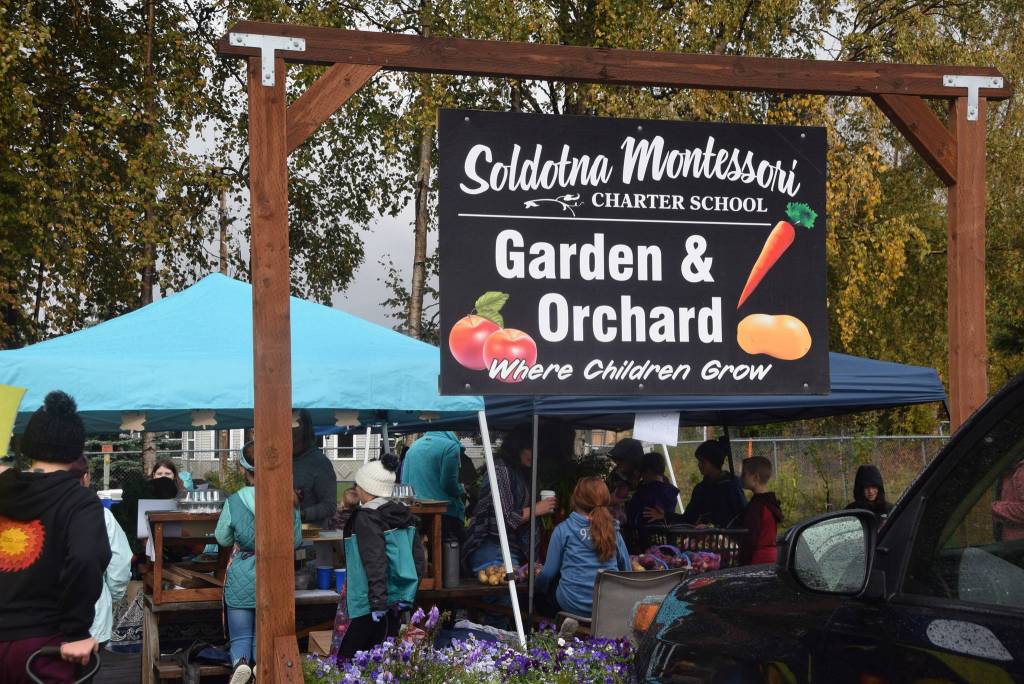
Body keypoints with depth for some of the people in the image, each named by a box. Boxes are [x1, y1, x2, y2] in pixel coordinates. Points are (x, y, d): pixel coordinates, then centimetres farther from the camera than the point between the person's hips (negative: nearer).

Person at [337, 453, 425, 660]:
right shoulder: (404, 515, 11)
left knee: (347, 659, -5)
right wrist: (409, 592, 19)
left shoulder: (367, 518, -13)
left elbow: (375, 562, -21)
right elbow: (419, 559, 12)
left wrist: (378, 602, -21)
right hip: (400, 602, 9)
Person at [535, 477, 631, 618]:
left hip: (573, 603, -4)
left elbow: (549, 572, 3)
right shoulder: (613, 529, 6)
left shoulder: (563, 530, -3)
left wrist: (537, 581, 24)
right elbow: (626, 568, 10)